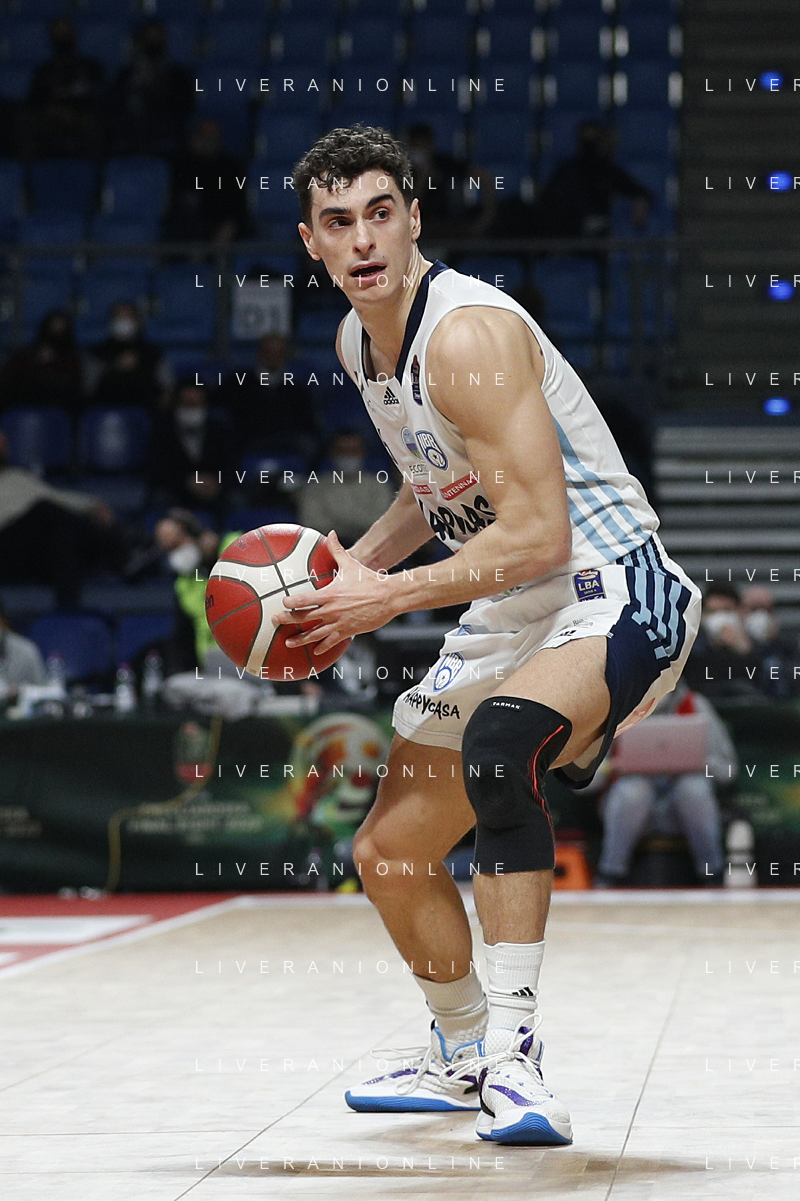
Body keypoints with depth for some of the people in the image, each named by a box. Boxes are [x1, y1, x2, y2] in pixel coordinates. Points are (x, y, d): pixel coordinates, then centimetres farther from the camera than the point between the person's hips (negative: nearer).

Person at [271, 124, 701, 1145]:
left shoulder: (467, 334, -23)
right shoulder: (358, 343, 6)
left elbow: (539, 535, -28)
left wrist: (389, 596, -23)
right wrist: (352, 565, 7)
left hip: (611, 593, -10)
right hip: (506, 613, 10)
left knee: (497, 746, -40)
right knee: (389, 856, 14)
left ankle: (514, 1050, -35)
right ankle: (463, 1057, 39)